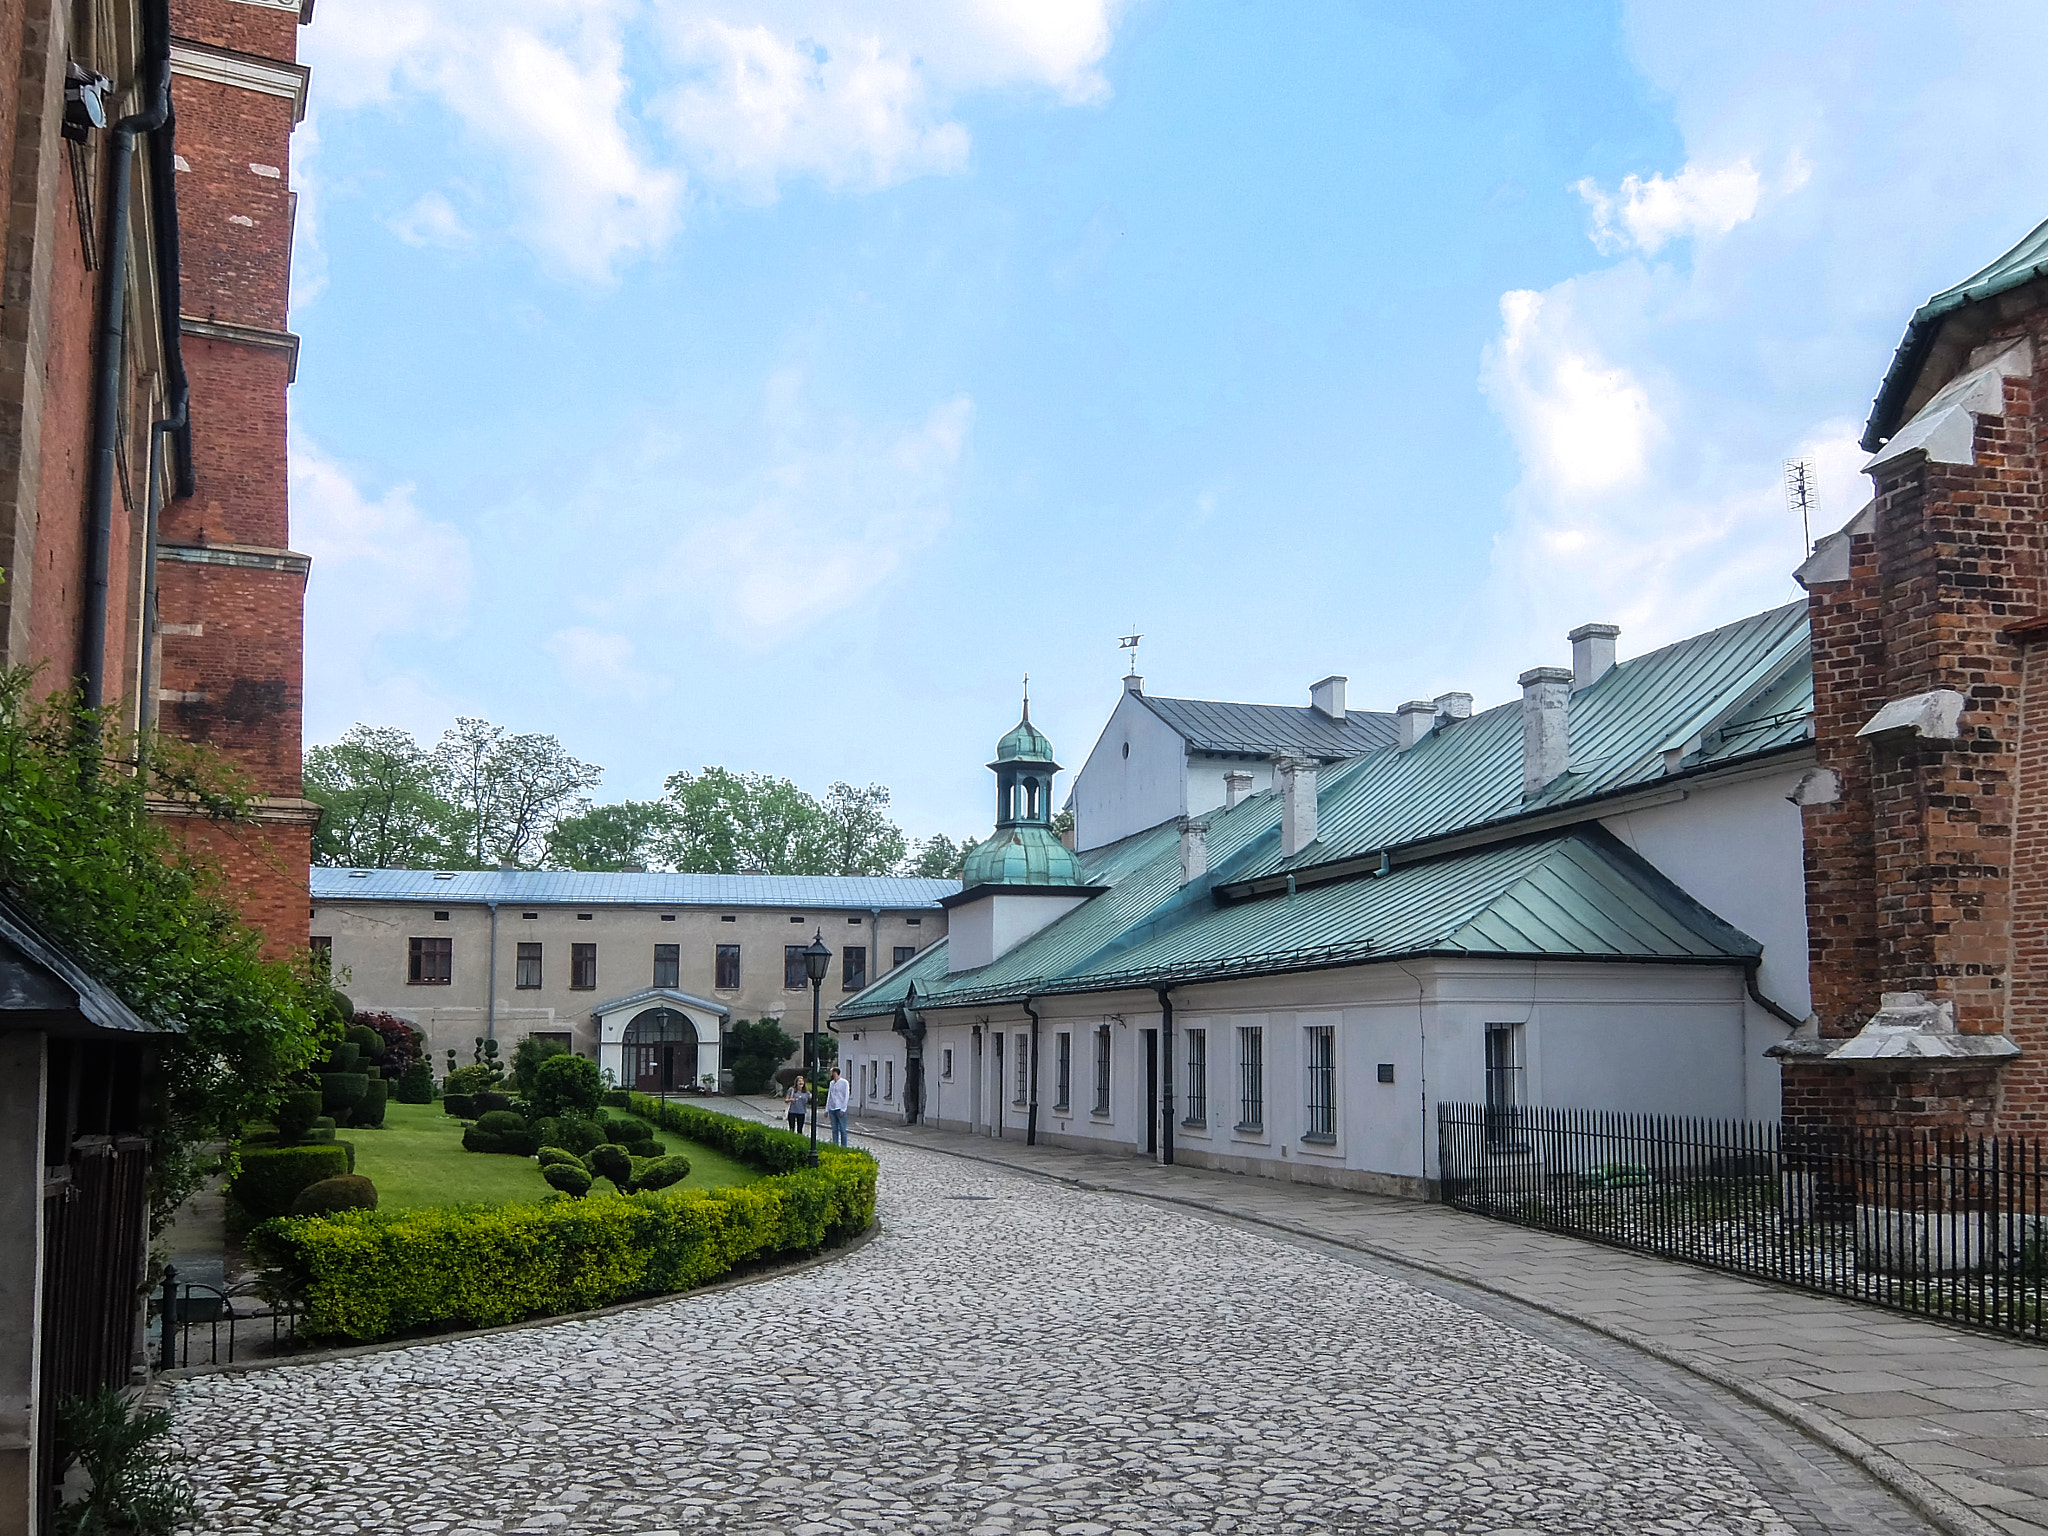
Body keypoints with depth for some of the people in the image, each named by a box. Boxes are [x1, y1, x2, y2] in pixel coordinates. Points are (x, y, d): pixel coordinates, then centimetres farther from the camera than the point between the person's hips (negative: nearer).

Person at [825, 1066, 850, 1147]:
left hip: (840, 1109, -6)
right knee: (834, 1129, 5)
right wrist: (827, 1109, 13)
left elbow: (846, 1096, -6)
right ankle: (835, 1146, 8)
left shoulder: (844, 1083, -2)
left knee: (842, 1129, -4)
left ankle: (843, 1147, -3)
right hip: (832, 1109, 6)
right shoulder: (831, 1083, 16)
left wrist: (842, 1110, -12)